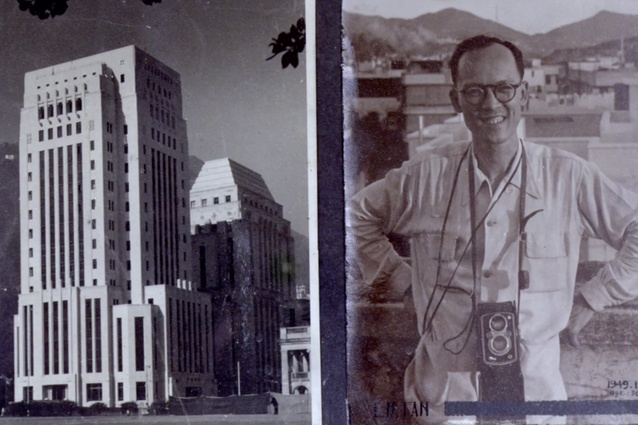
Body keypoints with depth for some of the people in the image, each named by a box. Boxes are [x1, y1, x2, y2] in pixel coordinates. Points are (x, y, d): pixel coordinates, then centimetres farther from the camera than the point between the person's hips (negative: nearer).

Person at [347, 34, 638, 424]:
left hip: (534, 391, 0)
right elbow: (358, 216, 14)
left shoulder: (568, 177, -4)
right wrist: (394, 273, 6)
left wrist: (592, 299, -1)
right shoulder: (426, 175, -1)